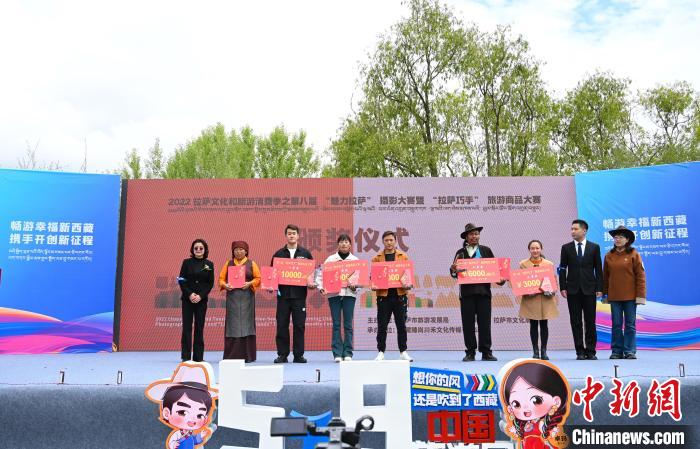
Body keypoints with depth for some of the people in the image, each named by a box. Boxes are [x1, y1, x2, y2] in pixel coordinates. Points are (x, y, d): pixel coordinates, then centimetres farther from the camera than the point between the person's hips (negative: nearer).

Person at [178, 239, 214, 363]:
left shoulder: (209, 264, 4)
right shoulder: (187, 262, 3)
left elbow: (210, 283, 1)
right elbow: (181, 281, 0)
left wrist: (200, 296, -11)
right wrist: (190, 294, -13)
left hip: (201, 300, 0)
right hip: (187, 299, 0)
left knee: (199, 328, 2)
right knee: (187, 327, 0)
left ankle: (198, 356, 8)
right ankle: (186, 356, 6)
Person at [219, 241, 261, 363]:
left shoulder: (252, 264, 8)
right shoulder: (228, 264, 11)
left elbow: (258, 278, 3)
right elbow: (221, 279, 8)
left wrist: (250, 283, -14)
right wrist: (225, 285, -12)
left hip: (247, 297, -1)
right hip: (232, 297, 1)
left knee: (246, 324, -2)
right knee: (232, 325, -1)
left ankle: (246, 355, 2)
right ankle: (231, 355, 3)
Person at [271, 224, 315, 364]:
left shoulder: (305, 253, 9)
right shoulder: (278, 254, 10)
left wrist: (312, 282, -7)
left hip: (299, 294, 0)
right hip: (283, 293, 1)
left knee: (299, 325, 1)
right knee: (282, 325, 2)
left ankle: (298, 355, 9)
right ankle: (282, 354, 10)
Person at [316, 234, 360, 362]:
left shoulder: (355, 260, 8)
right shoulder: (331, 259, 8)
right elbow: (321, 273, 6)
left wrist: (355, 285, -16)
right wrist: (320, 287, -7)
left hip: (349, 294, 0)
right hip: (333, 293, 0)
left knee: (348, 324, 2)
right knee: (336, 324, 1)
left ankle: (348, 353, 9)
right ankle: (337, 353, 6)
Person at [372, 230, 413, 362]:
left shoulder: (403, 256, 8)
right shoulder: (377, 258, 7)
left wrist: (408, 284, -11)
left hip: (399, 294, 0)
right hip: (383, 295, 0)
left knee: (401, 325, 7)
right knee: (382, 326, 4)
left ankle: (403, 351, 16)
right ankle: (381, 352, 13)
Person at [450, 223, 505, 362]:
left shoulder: (486, 251, 12)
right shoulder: (460, 252, 10)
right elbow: (455, 273, 5)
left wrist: (500, 279, -9)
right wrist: (453, 269, -17)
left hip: (483, 291, 0)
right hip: (466, 292, 0)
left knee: (485, 322, 1)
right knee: (468, 323, 2)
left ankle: (486, 352, 7)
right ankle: (470, 352, 9)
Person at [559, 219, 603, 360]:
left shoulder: (594, 247, 5)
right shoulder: (566, 248, 6)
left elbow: (598, 269, 4)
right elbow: (562, 269, 5)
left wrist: (599, 288, -2)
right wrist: (562, 287, -3)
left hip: (589, 289, -1)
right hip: (573, 289, 1)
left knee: (590, 321, 2)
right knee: (575, 322, 2)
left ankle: (590, 351, 10)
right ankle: (580, 351, 8)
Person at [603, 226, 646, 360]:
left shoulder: (633, 255, -3)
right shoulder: (609, 256, 6)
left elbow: (640, 276, -5)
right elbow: (605, 276, 10)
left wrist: (640, 295, -10)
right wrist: (605, 294, 10)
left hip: (630, 296, -3)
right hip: (614, 296, 3)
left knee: (630, 324, 3)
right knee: (616, 324, 7)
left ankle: (630, 351, 9)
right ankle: (617, 351, 13)